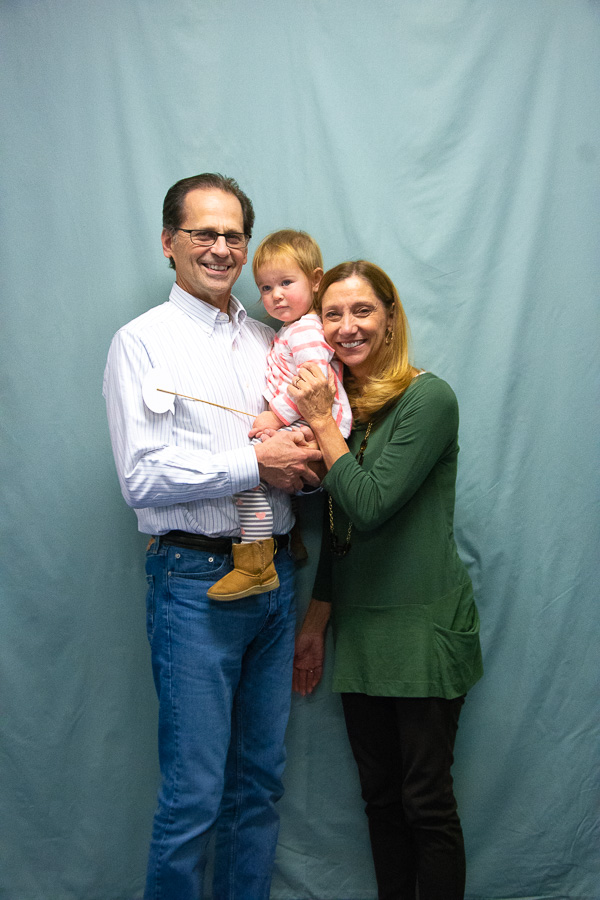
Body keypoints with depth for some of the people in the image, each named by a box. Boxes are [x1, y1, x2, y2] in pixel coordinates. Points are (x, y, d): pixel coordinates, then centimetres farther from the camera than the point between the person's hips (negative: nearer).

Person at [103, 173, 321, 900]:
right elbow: (141, 479, -13)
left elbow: (299, 454, 18)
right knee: (193, 794, -1)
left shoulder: (270, 342, 14)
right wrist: (255, 462, -15)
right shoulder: (142, 342, -4)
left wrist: (303, 459, -6)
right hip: (195, 582, -6)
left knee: (260, 781, 14)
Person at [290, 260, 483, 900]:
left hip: (424, 628, -6)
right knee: (379, 796, 15)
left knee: (426, 803, 3)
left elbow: (369, 504, -20)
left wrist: (322, 422, -14)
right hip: (359, 628, 6)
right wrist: (315, 623, 15)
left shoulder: (427, 399, -12)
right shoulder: (334, 401, 9)